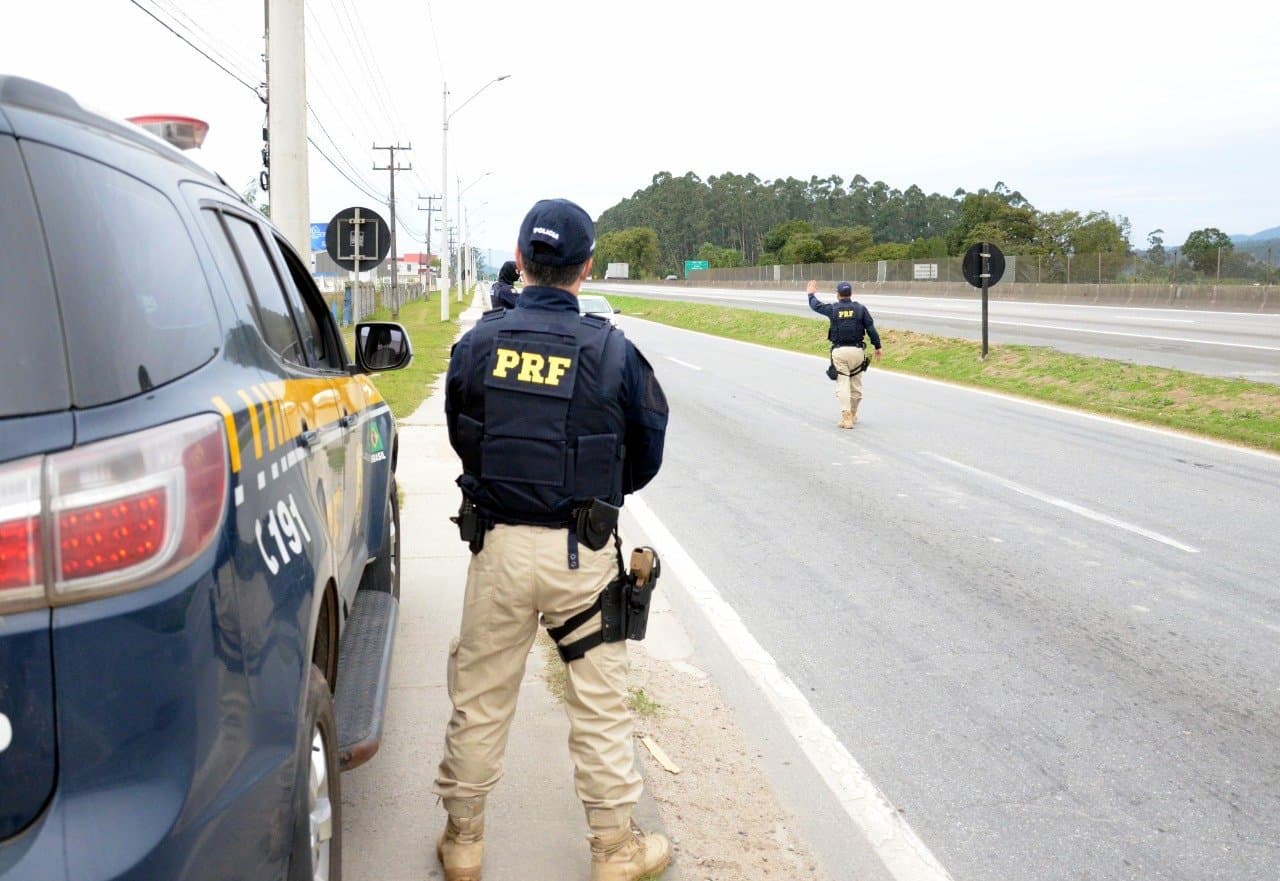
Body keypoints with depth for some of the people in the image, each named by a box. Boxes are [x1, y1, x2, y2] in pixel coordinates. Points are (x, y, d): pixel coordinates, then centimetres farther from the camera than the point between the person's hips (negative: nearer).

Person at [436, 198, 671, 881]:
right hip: (581, 554, -1)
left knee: (480, 698, 14)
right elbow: (646, 455, 3)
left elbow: (462, 440, 9)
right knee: (599, 702, 11)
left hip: (497, 547, 2)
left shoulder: (476, 344, -4)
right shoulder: (612, 352, -10)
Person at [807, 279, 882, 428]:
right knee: (856, 384, 14)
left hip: (839, 351, -1)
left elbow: (815, 305, 17)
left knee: (842, 384, -2)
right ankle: (853, 414, 25)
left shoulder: (832, 309, 0)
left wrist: (811, 294, 36)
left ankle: (846, 417, -13)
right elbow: (871, 328, -1)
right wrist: (877, 346, 8)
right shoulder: (860, 309, 1)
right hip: (857, 350, 1)